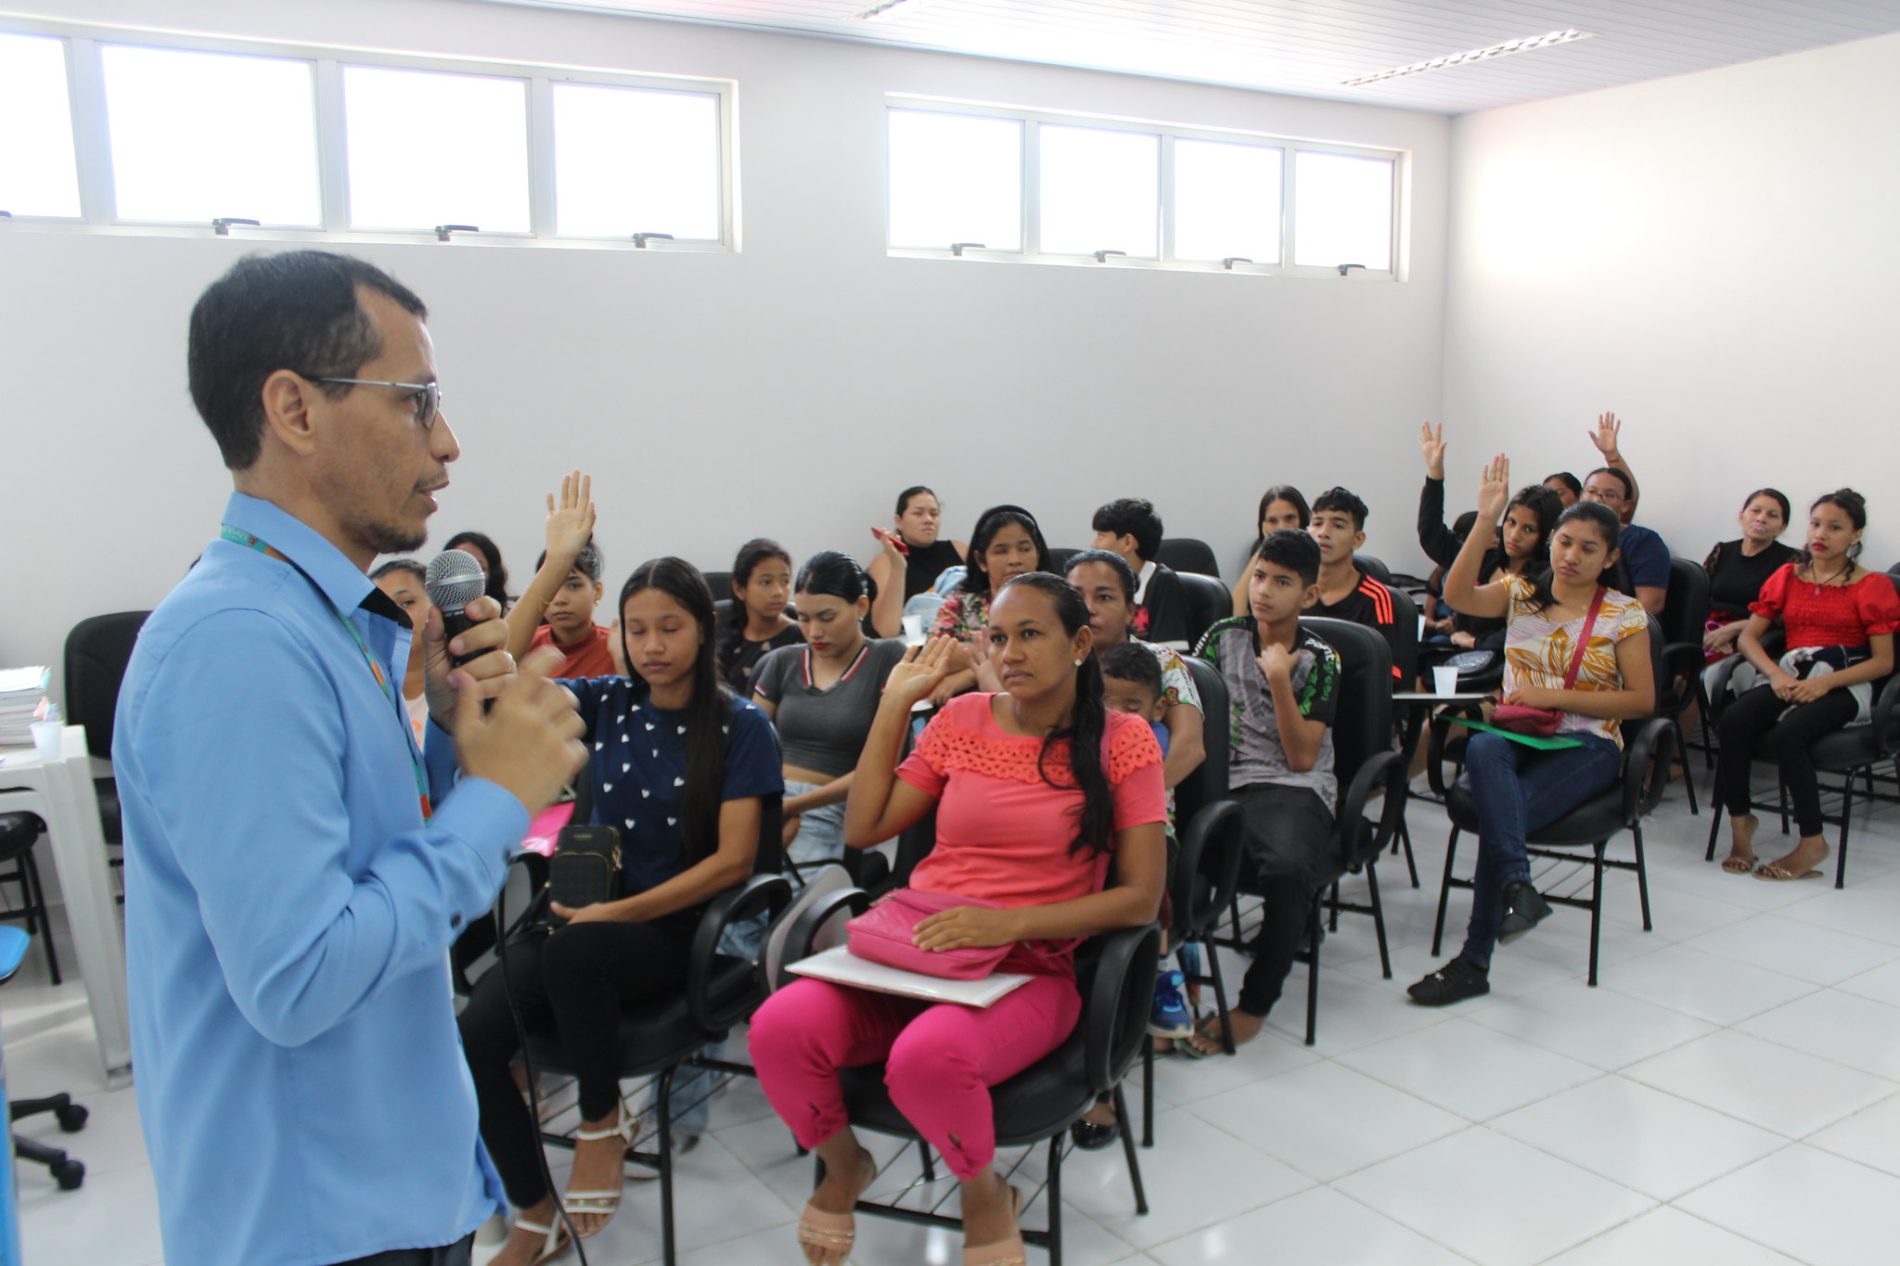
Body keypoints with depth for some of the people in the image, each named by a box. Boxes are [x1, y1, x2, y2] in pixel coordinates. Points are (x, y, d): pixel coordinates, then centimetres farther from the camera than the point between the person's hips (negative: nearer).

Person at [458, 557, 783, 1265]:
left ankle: (604, 1121, -8)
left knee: (572, 951, -36)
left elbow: (733, 862, -11)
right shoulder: (608, 703, 7)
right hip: (591, 910, 5)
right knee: (476, 1035, -20)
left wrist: (619, 912, -18)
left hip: (678, 928, -4)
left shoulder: (740, 726, -5)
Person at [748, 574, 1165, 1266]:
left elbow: (1140, 897, -4)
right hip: (908, 950, 4)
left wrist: (1010, 922, -16)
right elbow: (864, 828, 10)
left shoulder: (1121, 740, 1)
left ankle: (986, 1195, 0)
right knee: (780, 1027, -26)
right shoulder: (963, 719, 10)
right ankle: (843, 1166, 8)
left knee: (926, 1055, -37)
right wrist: (896, 700, 8)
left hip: (1028, 970, -3)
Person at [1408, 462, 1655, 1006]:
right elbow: (1457, 595, -10)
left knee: (1500, 807, -31)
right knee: (1482, 750, -37)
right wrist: (1486, 519, -19)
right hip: (1514, 735, 2)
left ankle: (1474, 962, -28)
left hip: (1586, 746, -2)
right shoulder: (1521, 593, 10)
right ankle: (1518, 886, -46)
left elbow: (1642, 699, 0)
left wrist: (1553, 696, -11)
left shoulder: (1625, 615, 5)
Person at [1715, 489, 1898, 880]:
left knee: (1788, 732, -35)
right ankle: (1740, 820, -16)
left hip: (1844, 684, -3)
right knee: (1732, 720, -29)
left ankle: (1812, 842, -21)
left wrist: (1824, 684, -17)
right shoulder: (1787, 576, 16)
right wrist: (1776, 675, -10)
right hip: (1789, 677, 4)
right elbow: (1749, 636, 9)